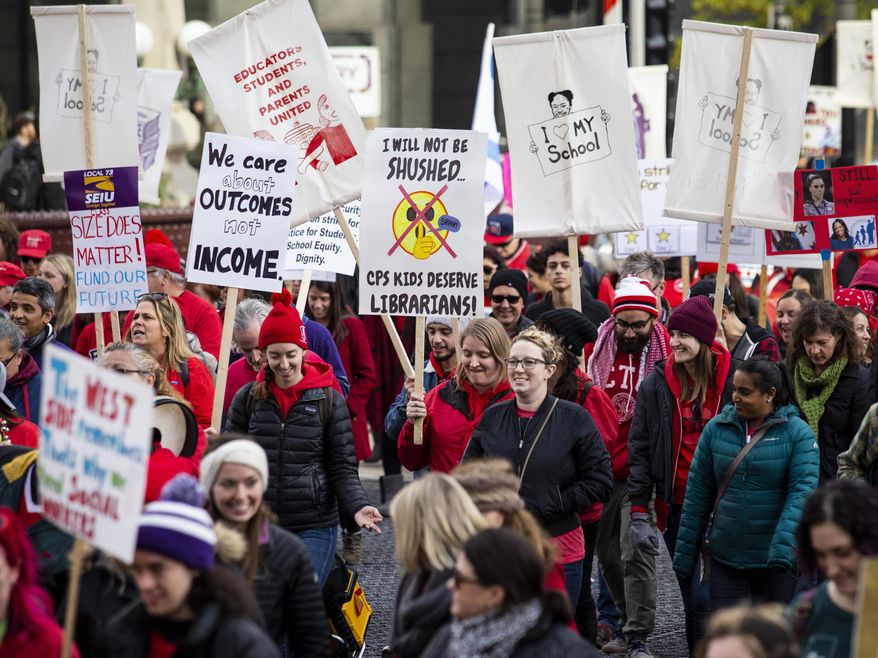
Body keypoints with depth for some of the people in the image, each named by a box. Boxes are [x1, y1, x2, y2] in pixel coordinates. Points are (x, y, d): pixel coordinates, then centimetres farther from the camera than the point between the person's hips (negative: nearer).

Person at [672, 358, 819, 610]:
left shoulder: (797, 433, -6)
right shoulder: (716, 429, 3)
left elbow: (803, 490, -15)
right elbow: (697, 495, 7)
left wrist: (784, 545, -29)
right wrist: (684, 555, 7)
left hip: (775, 562, -2)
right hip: (725, 560, 2)